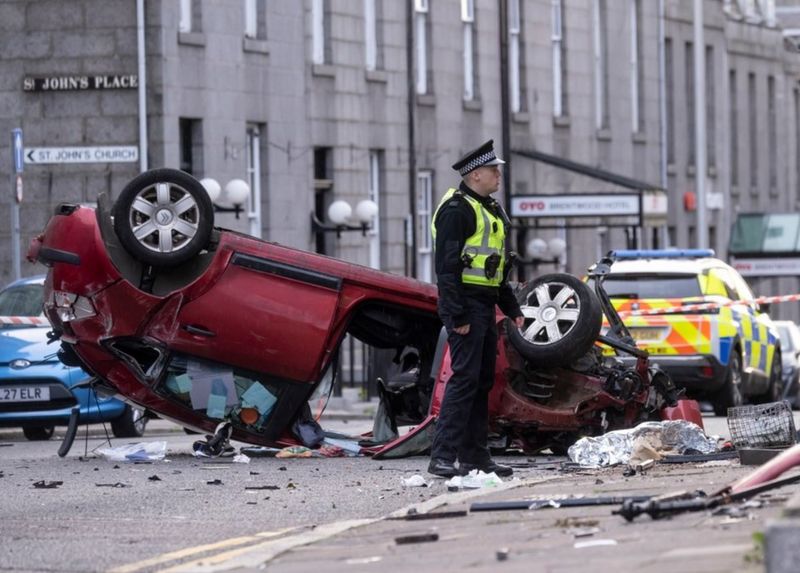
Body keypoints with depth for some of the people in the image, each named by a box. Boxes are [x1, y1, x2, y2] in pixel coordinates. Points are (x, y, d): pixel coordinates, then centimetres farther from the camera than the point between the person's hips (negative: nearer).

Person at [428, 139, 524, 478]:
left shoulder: (490, 210, 20)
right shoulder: (456, 209, -12)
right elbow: (447, 265, -18)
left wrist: (512, 308, 24)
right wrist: (457, 315, -23)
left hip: (485, 307, 10)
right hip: (465, 305, -10)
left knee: (483, 380, 11)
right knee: (465, 377, -14)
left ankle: (476, 455, 17)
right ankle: (442, 457, -16)